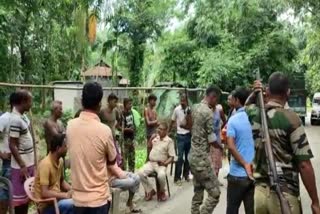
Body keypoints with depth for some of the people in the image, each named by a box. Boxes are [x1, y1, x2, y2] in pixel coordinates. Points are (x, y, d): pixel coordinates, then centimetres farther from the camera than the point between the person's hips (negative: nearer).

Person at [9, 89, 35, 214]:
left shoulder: (22, 116, 8)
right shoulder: (16, 119, -20)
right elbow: (12, 145, -20)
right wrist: (22, 166, -20)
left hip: (29, 162, 9)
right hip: (22, 165, -9)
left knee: (27, 194, 18)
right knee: (20, 197, 3)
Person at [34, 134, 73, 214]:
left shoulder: (60, 160, 3)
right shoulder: (45, 164, -21)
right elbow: (45, 193, -24)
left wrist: (72, 190, 0)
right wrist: (66, 195, -21)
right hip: (46, 205, -8)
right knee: (73, 204, -29)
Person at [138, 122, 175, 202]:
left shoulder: (169, 141, -4)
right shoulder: (155, 137, 11)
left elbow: (172, 157, -6)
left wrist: (165, 163, -22)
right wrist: (151, 139, 2)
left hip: (161, 164, -4)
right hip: (150, 162, 4)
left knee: (161, 175, -35)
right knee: (140, 173, -21)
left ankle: (161, 192, -2)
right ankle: (150, 190, -1)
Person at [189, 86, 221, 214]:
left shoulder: (196, 108, 10)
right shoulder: (208, 112, -17)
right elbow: (212, 140, -16)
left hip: (193, 155, 9)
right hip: (201, 158, -9)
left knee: (198, 192, 16)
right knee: (215, 193, -3)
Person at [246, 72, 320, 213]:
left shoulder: (254, 115, 1)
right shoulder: (291, 119, -14)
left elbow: (248, 105, 28)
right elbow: (304, 165, -15)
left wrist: (254, 93, 7)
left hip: (259, 190, 5)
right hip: (284, 195, -5)